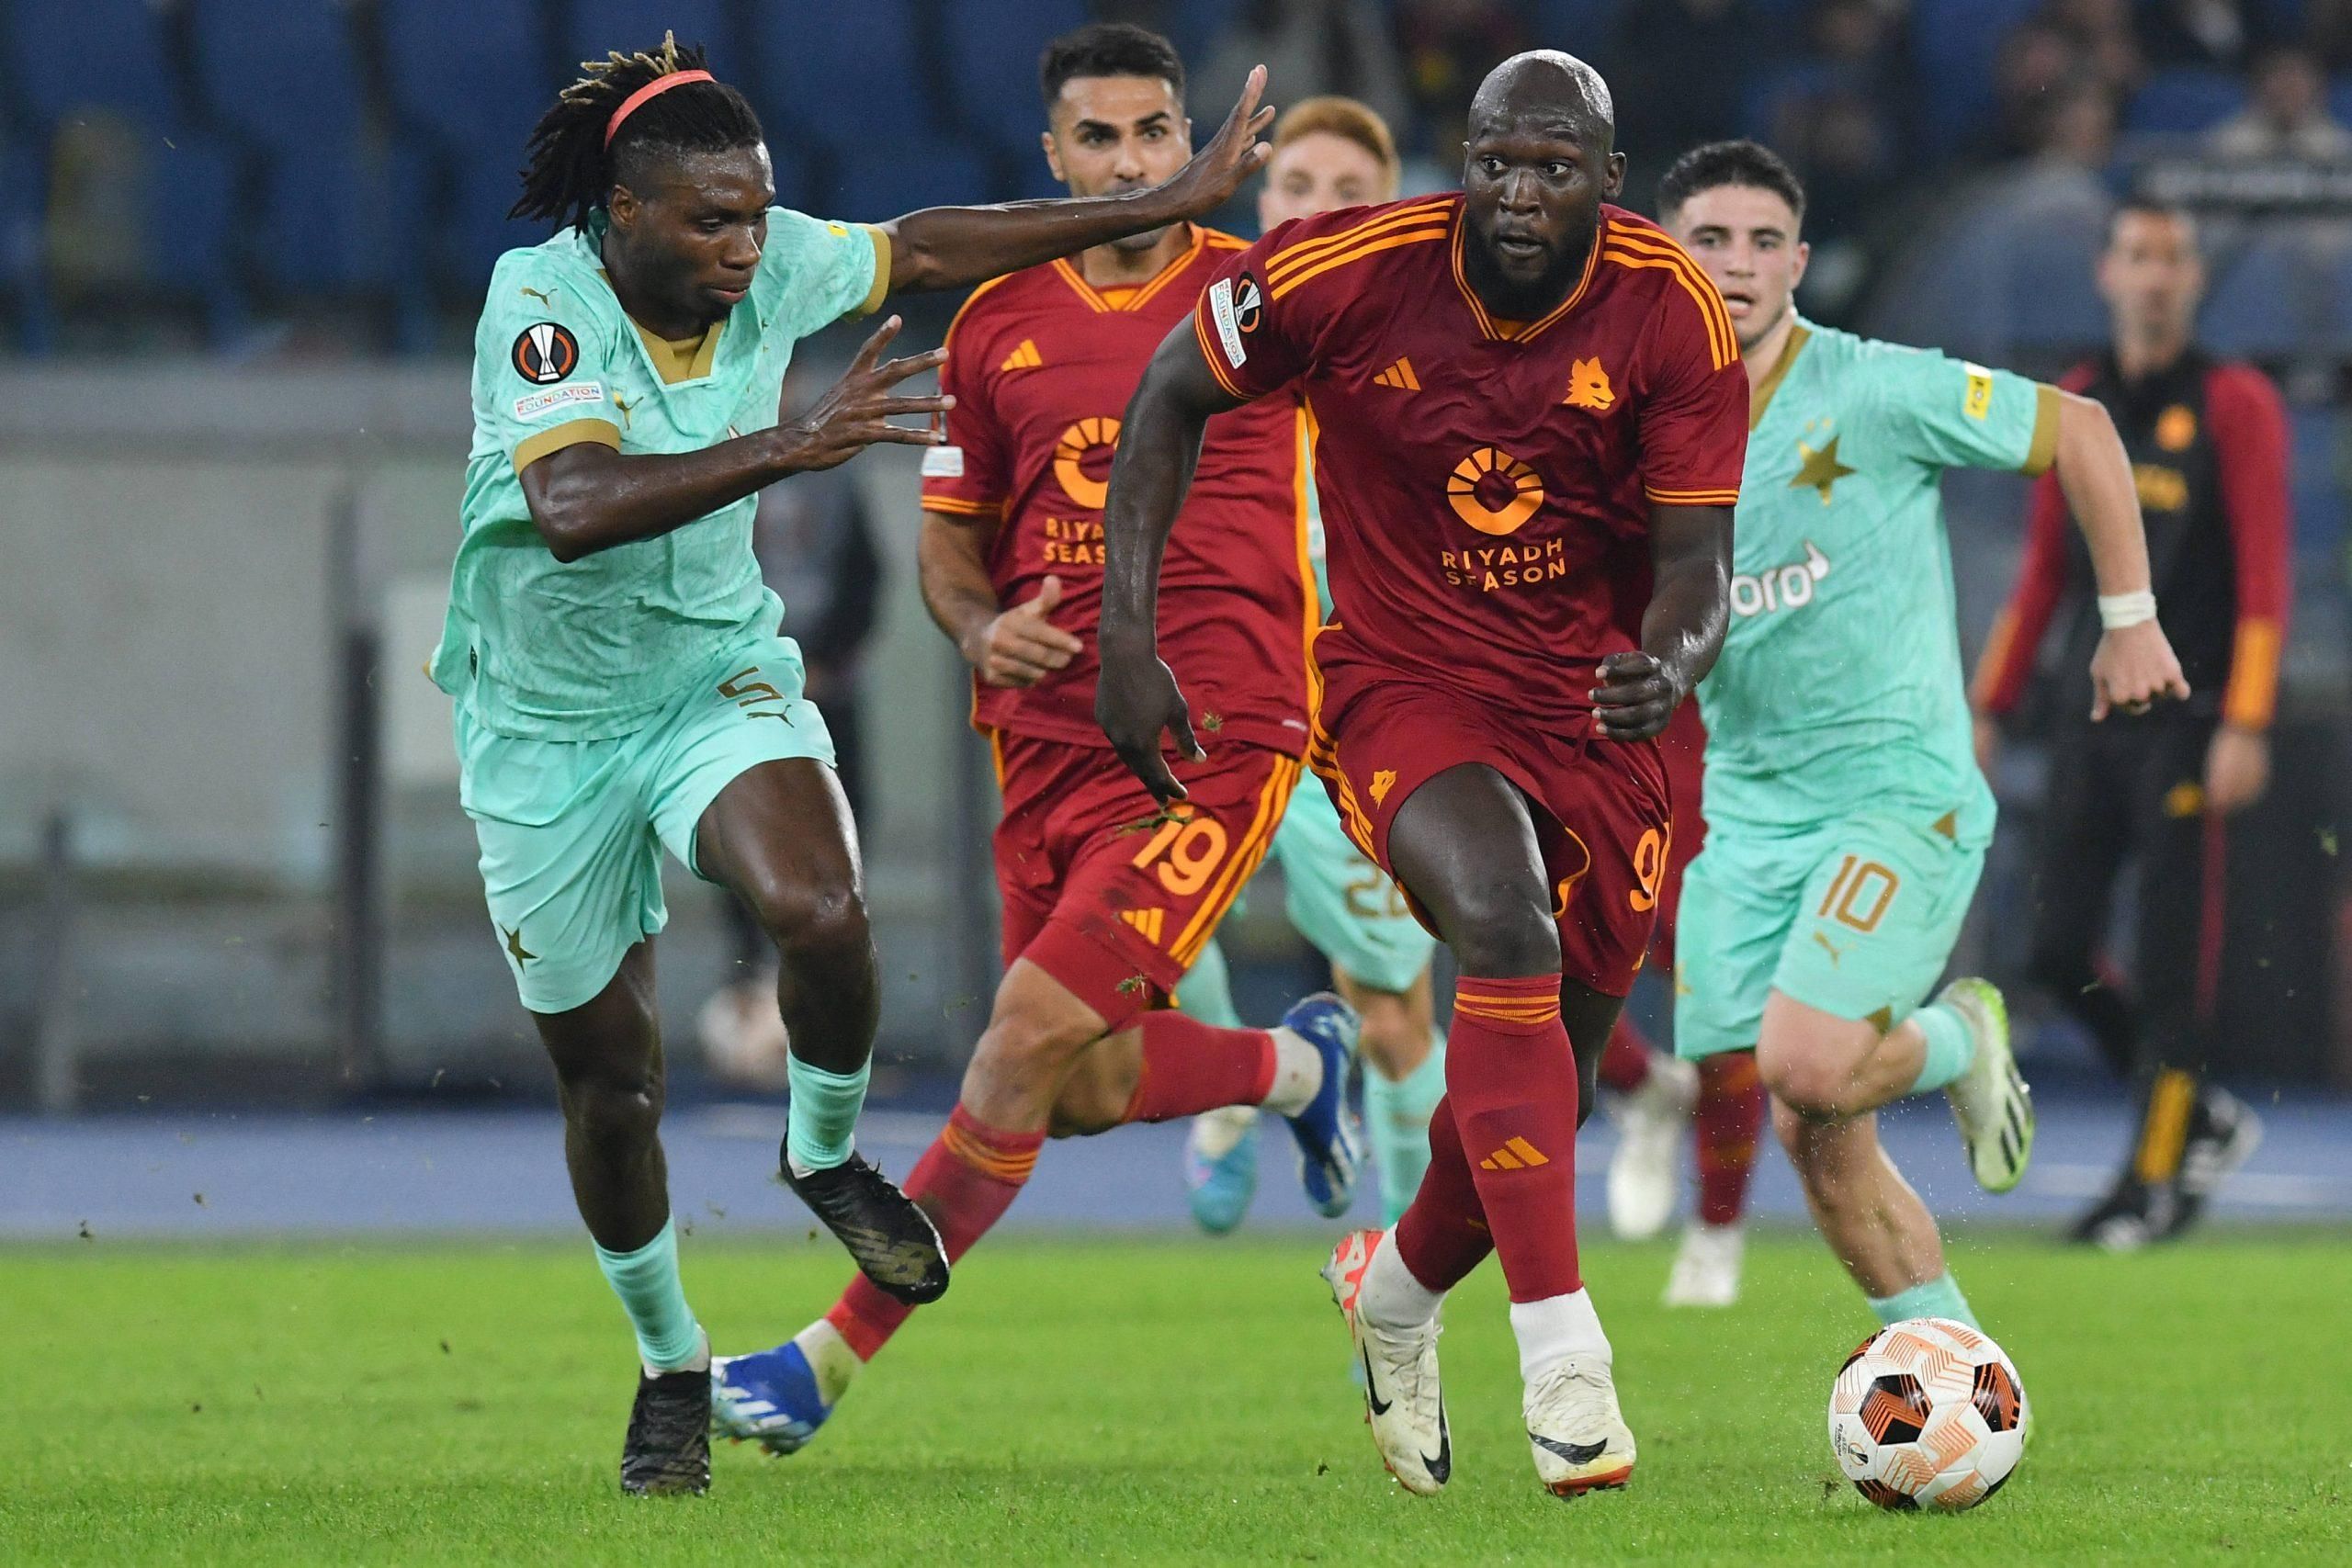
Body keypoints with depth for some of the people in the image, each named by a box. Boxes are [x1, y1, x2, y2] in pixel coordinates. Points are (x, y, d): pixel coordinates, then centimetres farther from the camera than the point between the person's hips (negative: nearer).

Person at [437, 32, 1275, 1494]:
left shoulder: (769, 266, -11)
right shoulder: (540, 301, -26)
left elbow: (929, 246, 6)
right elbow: (576, 505, -42)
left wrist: (1171, 202, 7)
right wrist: (790, 445, -49)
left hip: (717, 675, 3)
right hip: (548, 720, -3)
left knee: (821, 909, -28)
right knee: (610, 1076, 6)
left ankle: (826, 1158, 3)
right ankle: (671, 1368, 30)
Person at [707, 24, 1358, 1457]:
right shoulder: (998, 327, 8)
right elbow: (951, 533, 17)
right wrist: (982, 629, -5)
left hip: (1217, 742, -5)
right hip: (1051, 738, 5)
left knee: (1032, 1036, -16)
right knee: (1089, 1093, 6)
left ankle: (833, 1360, -10)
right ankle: (1299, 1061, 38)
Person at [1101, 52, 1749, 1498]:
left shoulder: (1672, 314, -11)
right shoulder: (1352, 271, -15)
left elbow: (1698, 564, -11)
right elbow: (1175, 396, 1)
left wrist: (1671, 661, -35)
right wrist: (1129, 633, -4)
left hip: (1600, 713, 3)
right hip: (1404, 688, -3)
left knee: (1544, 1094, 8)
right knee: (1506, 920, -33)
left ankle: (1400, 1287, 43)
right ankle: (1562, 1351, -34)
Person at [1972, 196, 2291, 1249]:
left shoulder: (2235, 405, -3)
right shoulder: (2076, 405, 13)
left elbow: (2265, 575, -8)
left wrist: (2246, 726, -16)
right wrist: (1990, 706, 14)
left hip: (2185, 722, -5)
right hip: (2089, 717, 5)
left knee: (2174, 957, -5)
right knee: (2058, 952, 1)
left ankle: (2159, 1177, 3)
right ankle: (2203, 1118, 19)